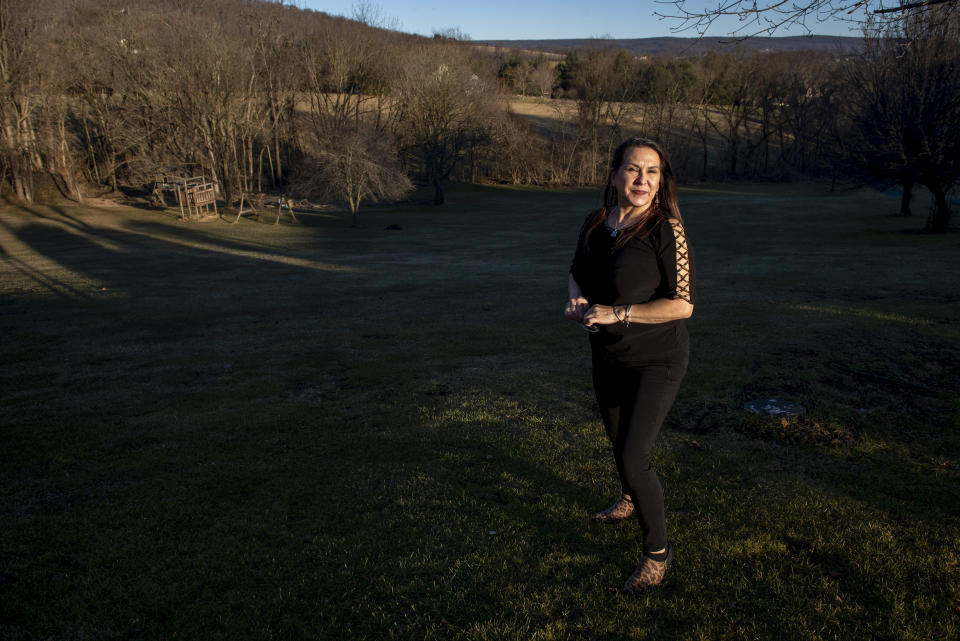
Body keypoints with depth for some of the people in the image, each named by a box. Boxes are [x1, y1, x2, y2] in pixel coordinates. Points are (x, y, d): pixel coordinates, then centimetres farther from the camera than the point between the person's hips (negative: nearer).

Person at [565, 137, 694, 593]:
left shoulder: (666, 229, -19)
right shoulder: (595, 224, -1)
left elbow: (683, 304, -22)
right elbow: (577, 272, 16)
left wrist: (617, 313, -25)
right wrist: (577, 301, -6)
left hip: (656, 361, -6)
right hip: (607, 355, 7)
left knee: (633, 457, -11)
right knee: (618, 442, 25)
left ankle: (657, 551, 12)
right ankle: (630, 500, 55)